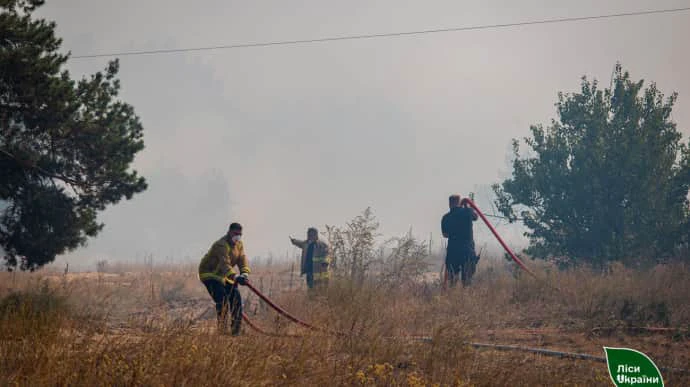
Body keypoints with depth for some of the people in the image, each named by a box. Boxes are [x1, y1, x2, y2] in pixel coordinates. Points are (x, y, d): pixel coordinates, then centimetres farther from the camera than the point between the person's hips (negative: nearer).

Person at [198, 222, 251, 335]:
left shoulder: (239, 244, 1)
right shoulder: (221, 245, -28)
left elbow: (242, 260, -12)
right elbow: (225, 264, -42)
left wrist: (244, 273, -33)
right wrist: (235, 277, -57)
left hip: (223, 275, 8)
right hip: (209, 274, -8)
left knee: (236, 298, 1)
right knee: (222, 299, -25)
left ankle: (236, 330, 9)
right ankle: (221, 330, -23)